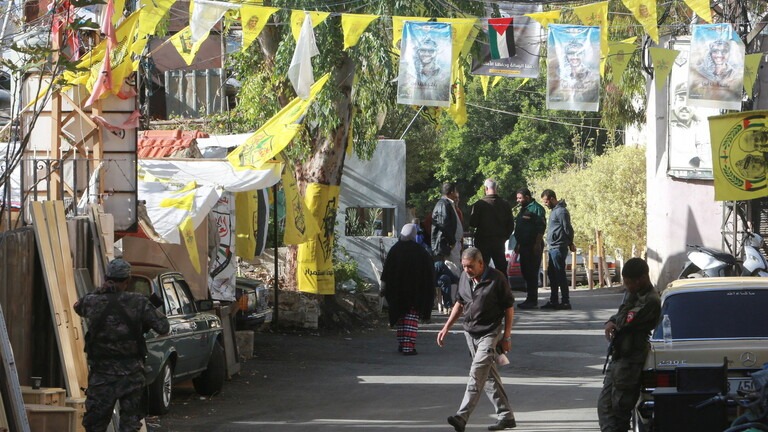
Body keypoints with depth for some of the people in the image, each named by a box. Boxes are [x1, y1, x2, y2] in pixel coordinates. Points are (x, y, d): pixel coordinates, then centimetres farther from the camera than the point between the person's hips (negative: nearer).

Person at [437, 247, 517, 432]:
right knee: (489, 376, 11)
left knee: (477, 374, -16)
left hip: (490, 333, -7)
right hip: (470, 333, 7)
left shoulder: (497, 279, -12)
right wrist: (446, 328, 14)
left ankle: (462, 417, -23)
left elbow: (509, 308, -6)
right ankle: (505, 416, 19)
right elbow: (459, 304, 18)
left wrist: (507, 336, -7)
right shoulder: (465, 278, 5)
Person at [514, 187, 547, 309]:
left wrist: (537, 244, -23)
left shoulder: (536, 208, -11)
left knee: (532, 273, -9)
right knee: (525, 272, 12)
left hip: (533, 246, -10)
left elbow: (541, 228, -17)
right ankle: (529, 299, 18)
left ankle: (533, 300, -8)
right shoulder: (523, 209, 19)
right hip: (524, 246, 10)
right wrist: (518, 244, 24)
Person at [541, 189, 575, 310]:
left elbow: (567, 229, -13)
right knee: (552, 274, 13)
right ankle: (553, 301, 18)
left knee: (560, 274, -8)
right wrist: (570, 244, 19)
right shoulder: (554, 210, 17)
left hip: (559, 248, -10)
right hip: (553, 248, 10)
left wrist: (570, 244, -3)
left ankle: (565, 301, -6)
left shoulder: (561, 211, -14)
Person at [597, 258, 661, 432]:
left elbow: (625, 322, -21)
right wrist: (610, 323, -2)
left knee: (620, 408, -5)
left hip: (630, 361, -10)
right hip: (618, 357, 10)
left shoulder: (650, 301, -17)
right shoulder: (632, 293, 12)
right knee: (604, 404, 8)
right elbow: (620, 318, 20)